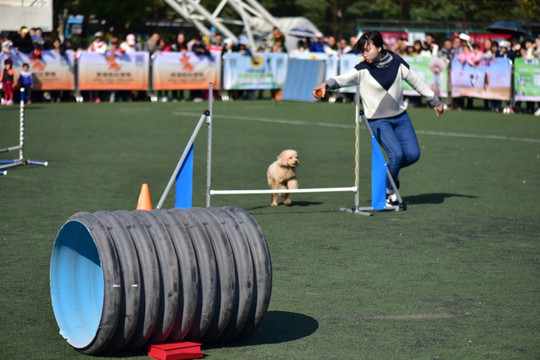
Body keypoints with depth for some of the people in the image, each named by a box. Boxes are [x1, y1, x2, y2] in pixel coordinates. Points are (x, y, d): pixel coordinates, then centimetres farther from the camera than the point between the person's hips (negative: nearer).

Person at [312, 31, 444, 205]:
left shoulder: (397, 62, -3)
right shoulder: (362, 70, -12)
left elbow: (416, 82, 10)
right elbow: (344, 79, -29)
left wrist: (435, 102, 19)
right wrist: (327, 84, -51)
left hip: (400, 116, 4)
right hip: (378, 120, -4)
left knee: (413, 154, -4)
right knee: (396, 154, -19)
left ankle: (390, 171, 28)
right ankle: (388, 190, 6)